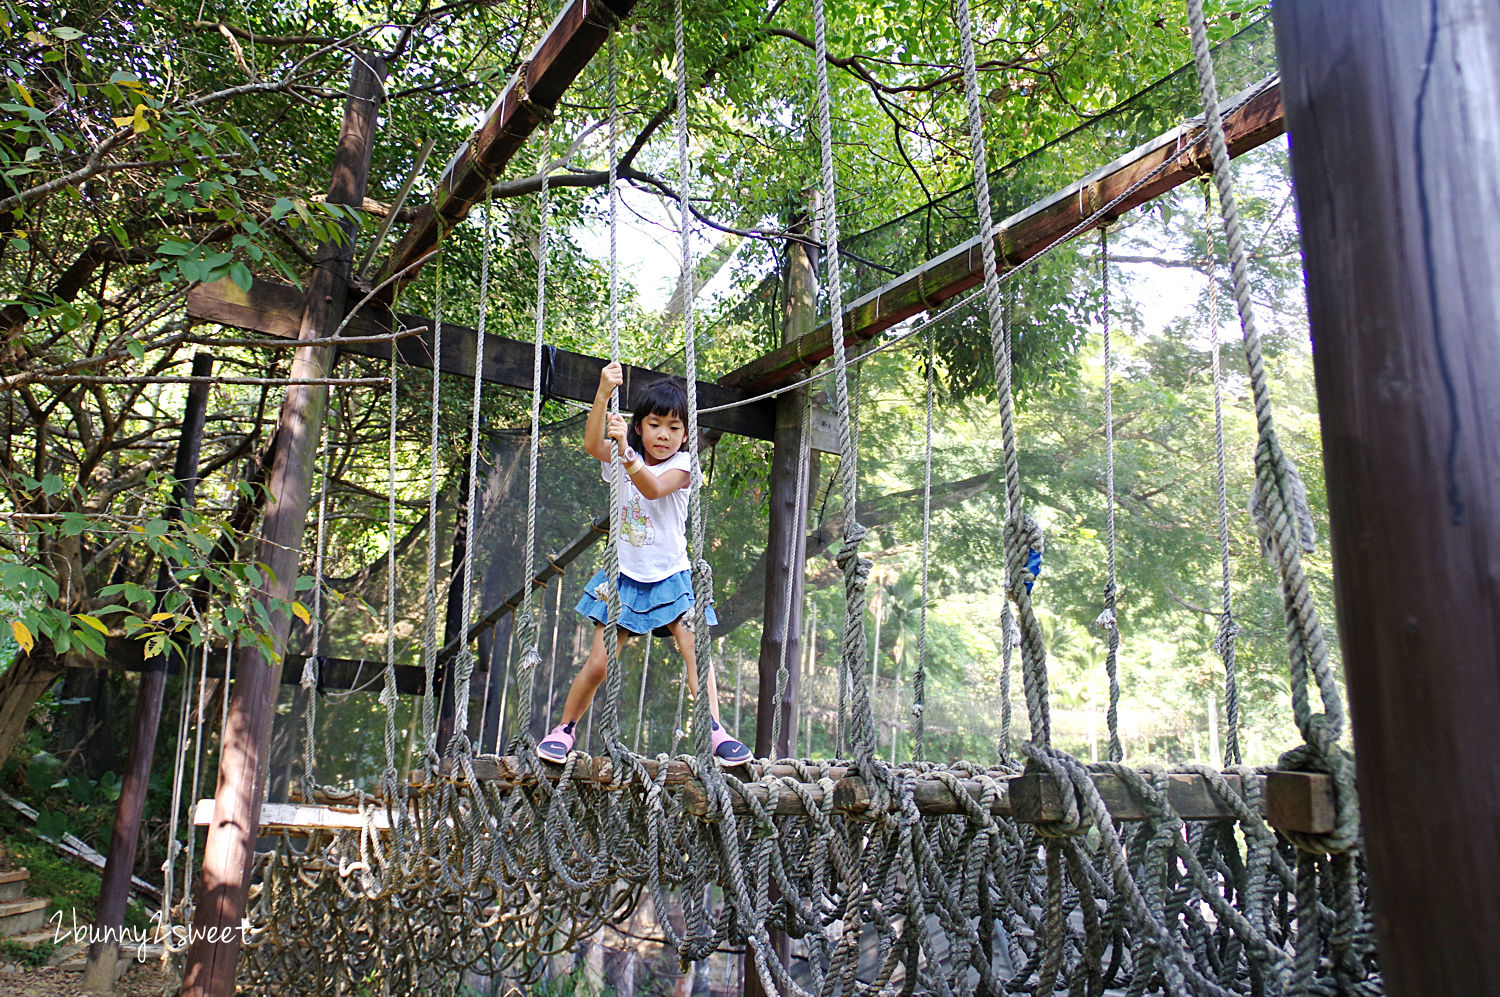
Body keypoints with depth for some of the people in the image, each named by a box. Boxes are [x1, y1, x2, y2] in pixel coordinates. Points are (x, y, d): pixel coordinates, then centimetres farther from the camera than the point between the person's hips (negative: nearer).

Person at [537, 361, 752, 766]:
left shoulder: (682, 464, -6)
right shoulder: (623, 459, 1)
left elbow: (652, 488, -26)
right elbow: (592, 445, -20)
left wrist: (626, 450, -40)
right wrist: (603, 394, -31)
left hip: (669, 577, -1)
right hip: (625, 576, 2)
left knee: (695, 649, -19)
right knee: (598, 664, 1)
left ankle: (714, 732, -17)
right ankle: (565, 728, 20)